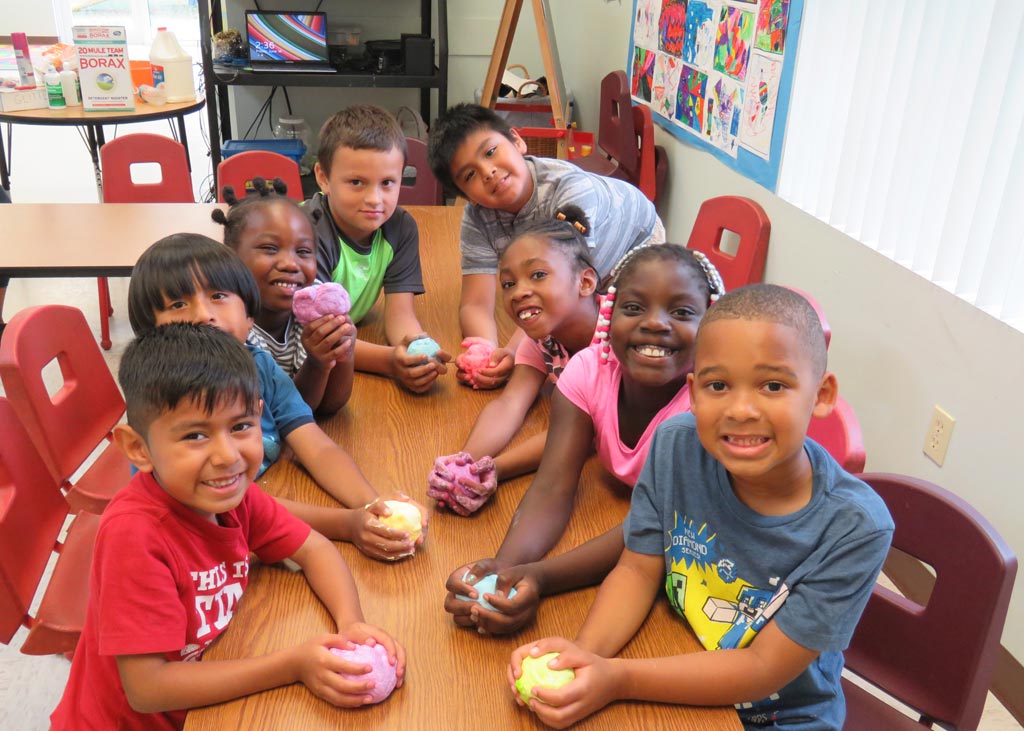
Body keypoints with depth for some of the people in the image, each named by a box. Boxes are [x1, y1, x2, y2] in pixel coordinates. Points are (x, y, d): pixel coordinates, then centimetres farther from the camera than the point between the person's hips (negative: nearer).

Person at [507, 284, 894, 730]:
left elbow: (764, 669, -20)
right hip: (676, 677, 3)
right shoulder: (675, 446, -15)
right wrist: (583, 652, -25)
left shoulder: (855, 527, -24)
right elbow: (639, 569, -7)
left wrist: (618, 679, -28)